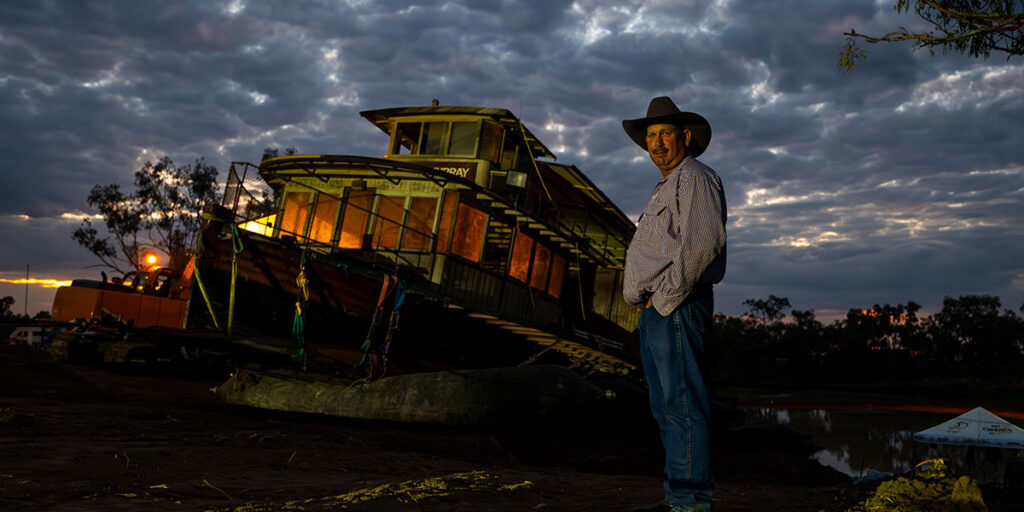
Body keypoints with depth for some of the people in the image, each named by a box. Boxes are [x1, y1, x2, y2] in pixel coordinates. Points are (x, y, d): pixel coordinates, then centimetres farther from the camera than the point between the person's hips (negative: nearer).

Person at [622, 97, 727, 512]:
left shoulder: (695, 179, -6)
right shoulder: (665, 187, 25)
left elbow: (701, 244, -20)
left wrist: (664, 299, -17)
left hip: (677, 310, -10)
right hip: (656, 312, 10)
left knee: (683, 404, -10)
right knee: (666, 407, 12)